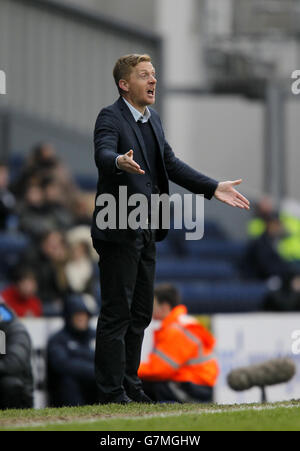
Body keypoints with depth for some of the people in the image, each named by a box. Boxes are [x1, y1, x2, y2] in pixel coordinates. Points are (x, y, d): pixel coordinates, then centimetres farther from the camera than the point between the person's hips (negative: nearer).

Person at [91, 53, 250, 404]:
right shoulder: (110, 118, -11)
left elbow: (171, 164, 19)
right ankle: (111, 393, -2)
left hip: (145, 232, 9)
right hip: (119, 231, -9)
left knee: (140, 314, 13)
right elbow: (102, 154, -29)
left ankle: (129, 385, 22)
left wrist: (213, 188, 12)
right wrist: (119, 162, -52)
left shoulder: (153, 120, 15)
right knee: (116, 314, -6)